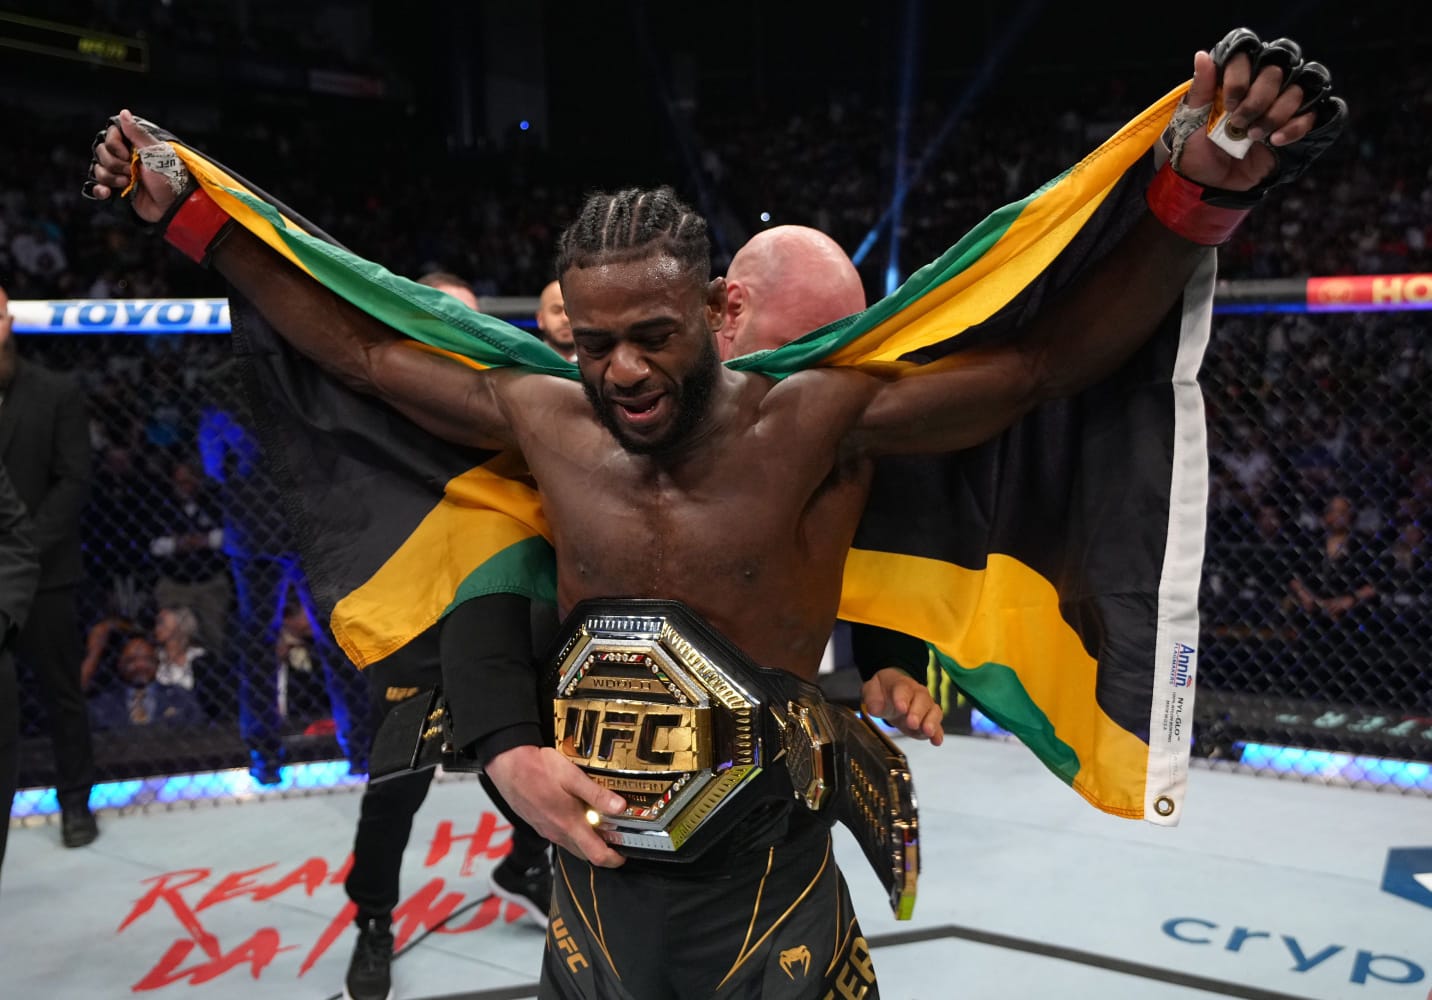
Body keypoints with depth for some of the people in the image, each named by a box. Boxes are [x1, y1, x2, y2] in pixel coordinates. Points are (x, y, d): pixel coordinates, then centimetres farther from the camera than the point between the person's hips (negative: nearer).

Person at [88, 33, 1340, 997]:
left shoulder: (817, 421, -16)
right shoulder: (546, 421, -6)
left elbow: (1051, 355, -21)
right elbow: (358, 346, 4)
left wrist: (1193, 196, -35)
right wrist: (190, 212, 6)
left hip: (766, 855, -3)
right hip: (597, 842, 3)